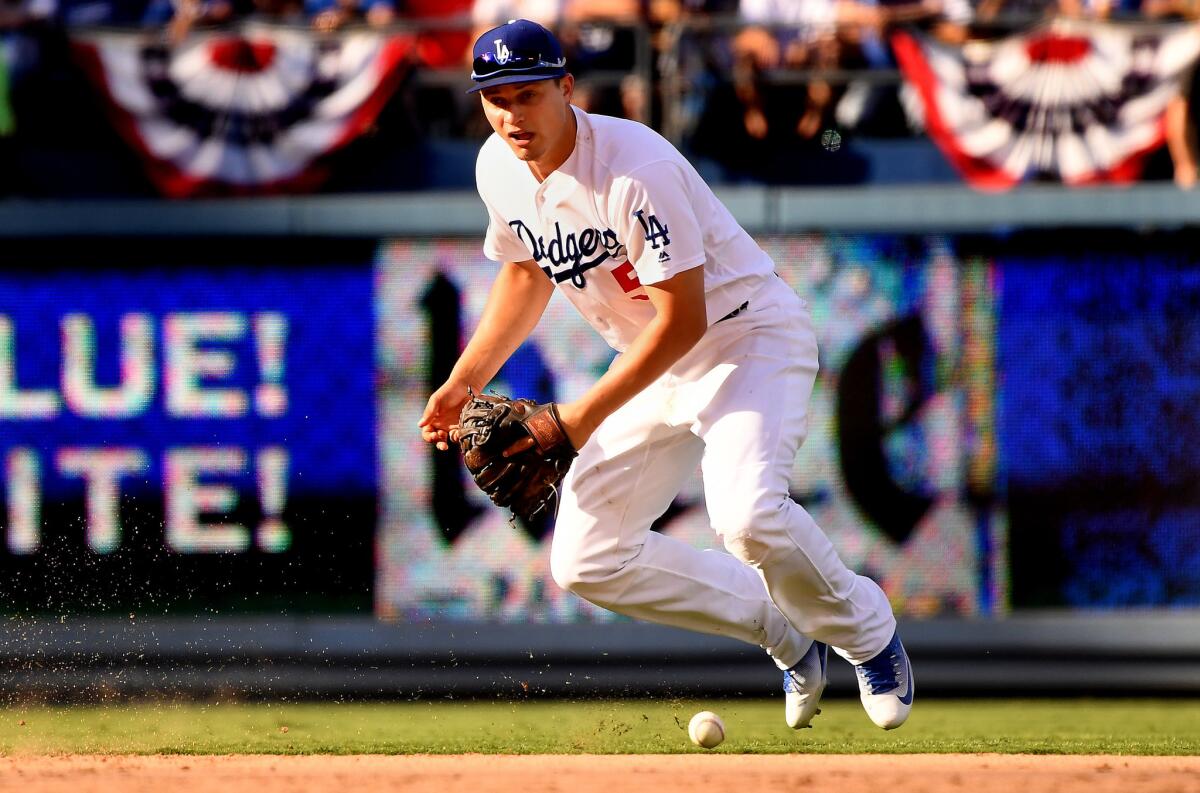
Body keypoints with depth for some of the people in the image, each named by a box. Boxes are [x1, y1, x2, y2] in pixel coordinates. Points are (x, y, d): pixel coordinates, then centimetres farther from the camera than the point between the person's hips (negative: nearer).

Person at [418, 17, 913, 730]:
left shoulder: (633, 169, -28)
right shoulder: (500, 170, -4)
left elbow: (684, 320, -27)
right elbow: (526, 274, 16)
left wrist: (586, 416, -26)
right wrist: (462, 383, 8)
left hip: (746, 333, -8)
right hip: (655, 363, 8)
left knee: (747, 515, -33)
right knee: (585, 563, 0)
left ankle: (868, 635, -3)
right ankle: (788, 637, 15)